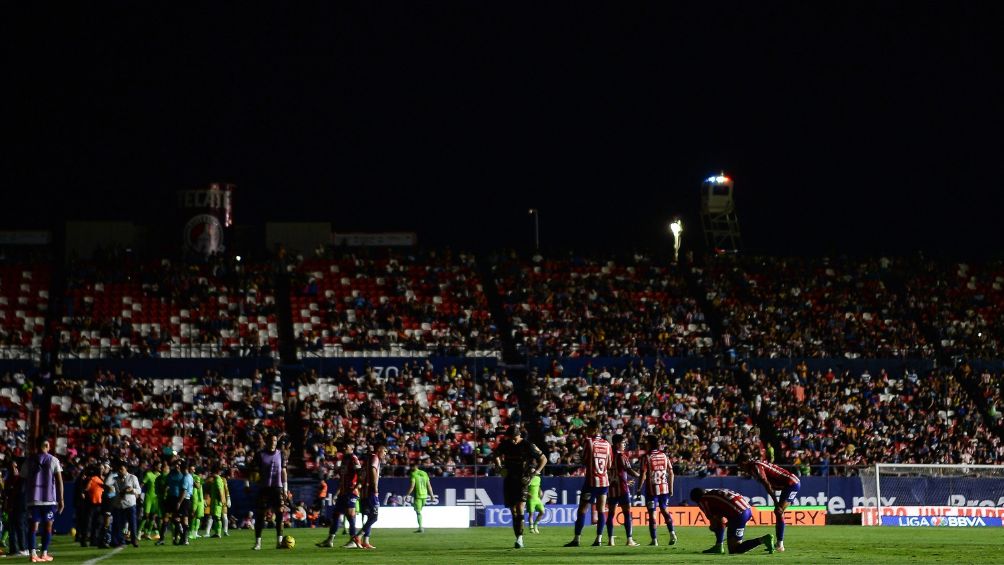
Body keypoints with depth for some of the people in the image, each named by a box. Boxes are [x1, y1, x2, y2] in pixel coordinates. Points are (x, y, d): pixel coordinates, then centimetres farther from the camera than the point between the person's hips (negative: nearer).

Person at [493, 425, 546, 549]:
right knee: (513, 510, 6)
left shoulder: (527, 446, -10)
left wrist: (536, 472, -10)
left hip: (523, 480, -4)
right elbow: (497, 455, 24)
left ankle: (520, 537, -21)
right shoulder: (505, 445, 1)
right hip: (509, 480, 4)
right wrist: (499, 466, 7)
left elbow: (543, 459, -1)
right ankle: (518, 538, 15)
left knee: (520, 507, -19)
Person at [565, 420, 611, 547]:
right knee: (601, 510, 6)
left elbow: (584, 462, -5)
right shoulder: (607, 444, 8)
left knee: (582, 510, -2)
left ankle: (576, 539, -4)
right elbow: (609, 465, 10)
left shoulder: (588, 442, -8)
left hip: (591, 480, -5)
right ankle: (599, 539, 1)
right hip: (604, 481, 5)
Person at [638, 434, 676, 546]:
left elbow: (643, 475, -12)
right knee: (664, 510, 18)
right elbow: (671, 473, 6)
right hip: (664, 487, 4)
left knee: (652, 513, 1)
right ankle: (672, 533, 3)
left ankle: (654, 540, -2)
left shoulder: (646, 457, -8)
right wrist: (671, 488, 14)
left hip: (652, 488, -4)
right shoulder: (664, 456, 6)